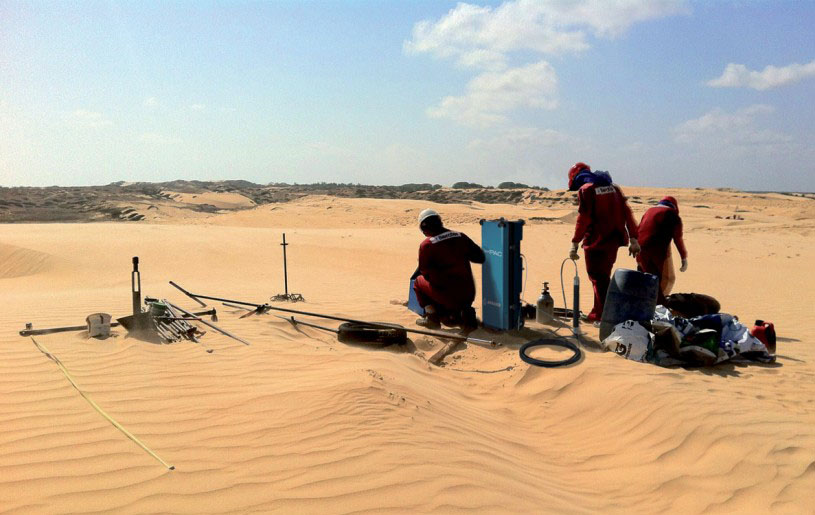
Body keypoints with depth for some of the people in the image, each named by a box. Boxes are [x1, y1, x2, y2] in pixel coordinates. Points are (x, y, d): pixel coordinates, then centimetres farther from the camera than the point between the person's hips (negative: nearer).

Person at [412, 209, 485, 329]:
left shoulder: (426, 245, -9)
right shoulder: (461, 237, 2)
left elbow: (425, 273, 0)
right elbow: (480, 257, 7)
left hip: (448, 296, -4)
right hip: (469, 295, 4)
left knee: (419, 281, 21)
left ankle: (432, 317, 12)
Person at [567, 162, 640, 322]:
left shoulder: (586, 190, -6)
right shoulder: (614, 187, 14)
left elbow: (583, 219, -14)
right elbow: (627, 214, 8)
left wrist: (574, 244, -12)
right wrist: (633, 239, 7)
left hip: (596, 242, -7)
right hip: (613, 241, 7)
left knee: (599, 279, 0)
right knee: (603, 277, 19)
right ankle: (597, 314, 28)